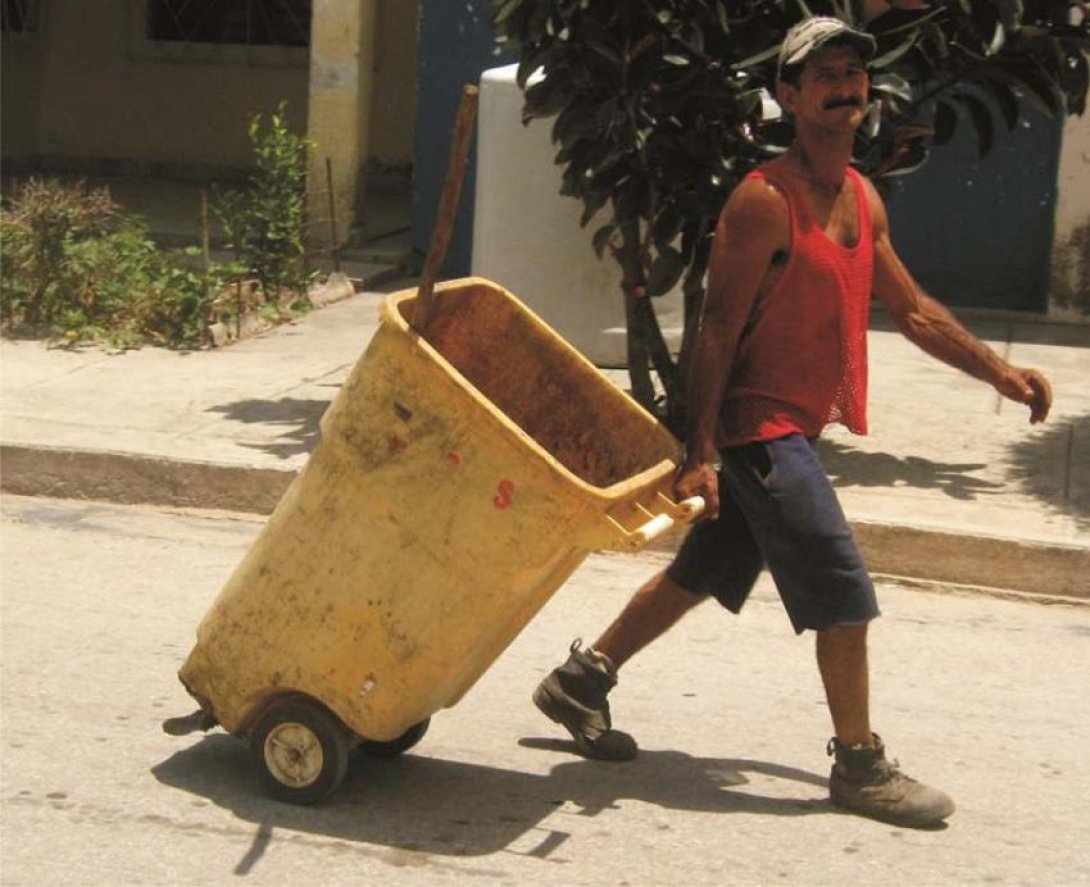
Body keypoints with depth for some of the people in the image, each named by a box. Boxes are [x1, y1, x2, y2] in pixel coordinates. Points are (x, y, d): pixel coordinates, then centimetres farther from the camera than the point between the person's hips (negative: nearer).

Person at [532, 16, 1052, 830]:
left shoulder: (864, 199, 11)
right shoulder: (765, 200, -16)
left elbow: (912, 309, 18)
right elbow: (718, 328, -18)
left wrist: (998, 370, 11)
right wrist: (700, 451, -21)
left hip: (796, 431, 9)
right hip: (758, 425, -9)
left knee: (705, 573, 17)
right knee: (844, 591, -7)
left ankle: (583, 680, 31)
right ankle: (860, 765, 5)